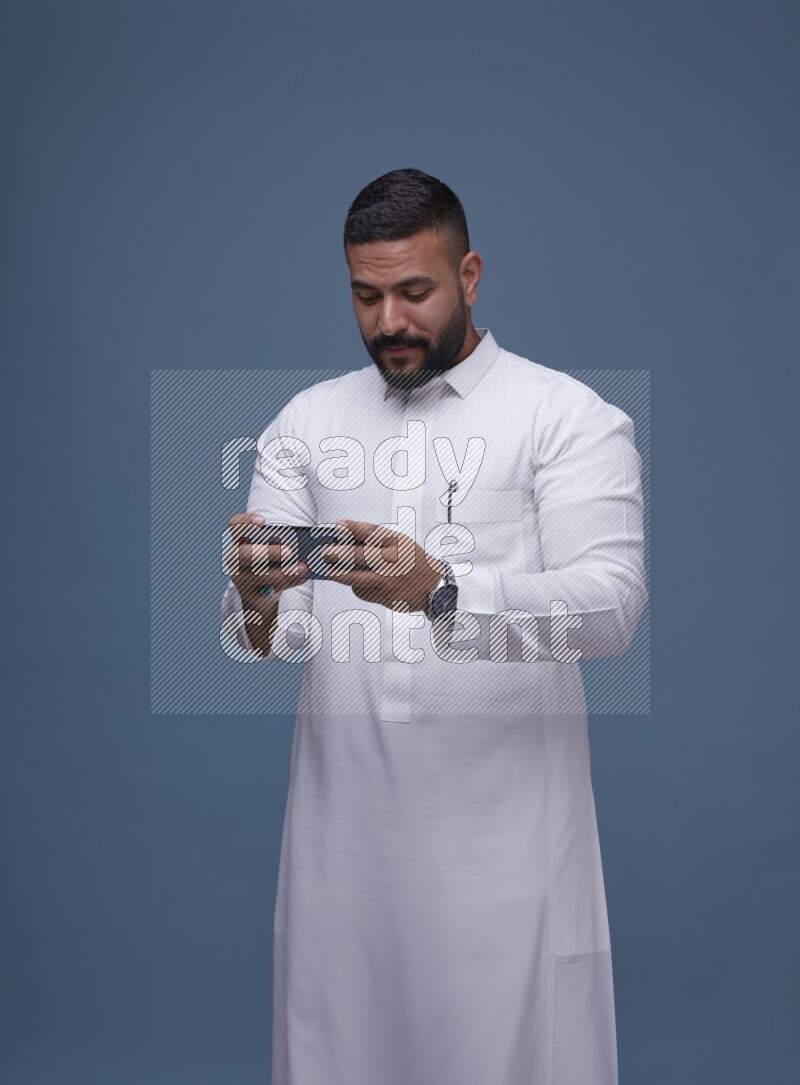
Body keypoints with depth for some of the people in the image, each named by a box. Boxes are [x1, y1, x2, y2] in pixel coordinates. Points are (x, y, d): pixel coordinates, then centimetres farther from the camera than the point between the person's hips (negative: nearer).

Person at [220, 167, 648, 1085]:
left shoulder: (567, 416, 0)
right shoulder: (307, 421, 10)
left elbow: (611, 603, -14)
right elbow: (272, 633, 3)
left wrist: (442, 592, -29)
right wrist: (258, 605, -21)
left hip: (507, 829, -3)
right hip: (341, 827, 3)